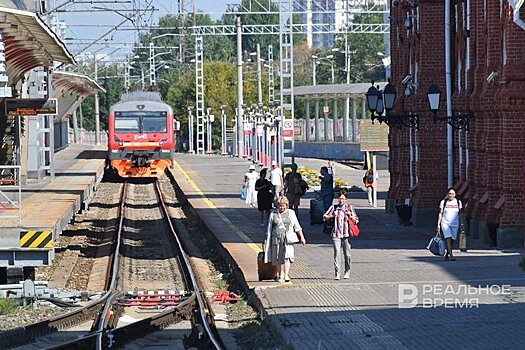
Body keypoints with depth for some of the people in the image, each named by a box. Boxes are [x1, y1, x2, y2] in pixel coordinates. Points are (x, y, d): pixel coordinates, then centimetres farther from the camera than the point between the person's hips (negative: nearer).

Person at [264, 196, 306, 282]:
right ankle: (279, 275, 21)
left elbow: (297, 226, 12)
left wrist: (302, 237, 8)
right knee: (277, 259, 6)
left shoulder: (291, 213, 8)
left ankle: (286, 275, -22)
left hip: (287, 239, -2)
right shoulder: (273, 214, 8)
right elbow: (269, 228, 13)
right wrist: (267, 241, 12)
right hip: (276, 239, 2)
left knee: (287, 256, -17)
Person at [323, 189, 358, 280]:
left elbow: (356, 220, 11)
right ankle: (337, 273, -12)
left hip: (346, 234, 1)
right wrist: (332, 216, -9)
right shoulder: (334, 207, 8)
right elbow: (324, 217, 8)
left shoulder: (349, 207, 8)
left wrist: (351, 217, -10)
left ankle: (347, 272, 20)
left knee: (347, 254, 3)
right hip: (336, 234, -1)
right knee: (337, 253, -12)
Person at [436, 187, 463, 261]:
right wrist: (438, 225, -2)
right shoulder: (443, 202, 2)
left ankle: (447, 255, 22)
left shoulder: (458, 202, 7)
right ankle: (451, 255, -27)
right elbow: (440, 213, 3)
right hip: (445, 223, -3)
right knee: (448, 238, -19)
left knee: (451, 239, 7)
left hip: (455, 224, 3)